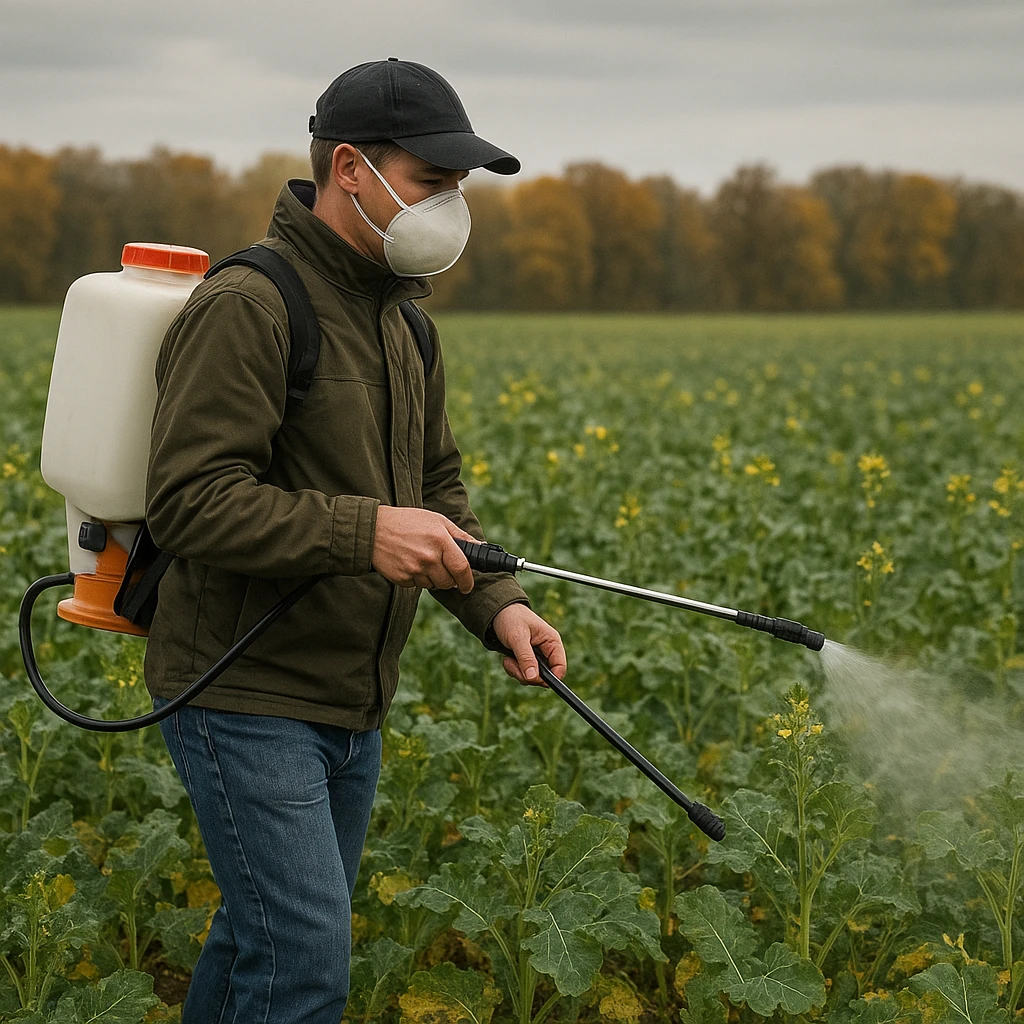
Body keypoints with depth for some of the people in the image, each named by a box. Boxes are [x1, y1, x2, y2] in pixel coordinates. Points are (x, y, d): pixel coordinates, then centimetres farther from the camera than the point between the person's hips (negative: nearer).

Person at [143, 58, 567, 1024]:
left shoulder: (399, 324, 12)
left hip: (347, 704, 9)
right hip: (243, 695, -9)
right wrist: (361, 531, -32)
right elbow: (189, 502, -24)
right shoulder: (246, 308, -18)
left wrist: (498, 604, -1)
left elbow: (435, 487, 15)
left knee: (265, 932, 17)